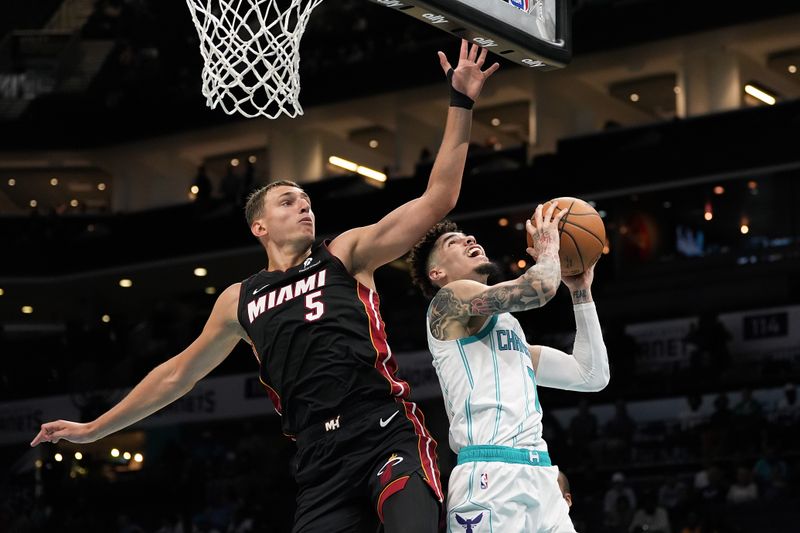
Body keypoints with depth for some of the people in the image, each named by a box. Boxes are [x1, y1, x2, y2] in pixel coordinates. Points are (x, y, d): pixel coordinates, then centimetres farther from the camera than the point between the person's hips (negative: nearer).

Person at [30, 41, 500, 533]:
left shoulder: (348, 255, 10)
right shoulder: (240, 301, 19)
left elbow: (437, 200, 2)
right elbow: (179, 372, 30)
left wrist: (461, 104, -5)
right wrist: (96, 428, 34)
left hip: (389, 437, -3)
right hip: (322, 460, 3)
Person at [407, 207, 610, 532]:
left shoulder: (508, 326, 28)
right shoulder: (450, 298, 4)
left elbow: (592, 376, 24)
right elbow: (539, 287, -12)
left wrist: (581, 292, 25)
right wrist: (548, 249, 9)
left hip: (540, 476, 8)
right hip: (490, 474, -8)